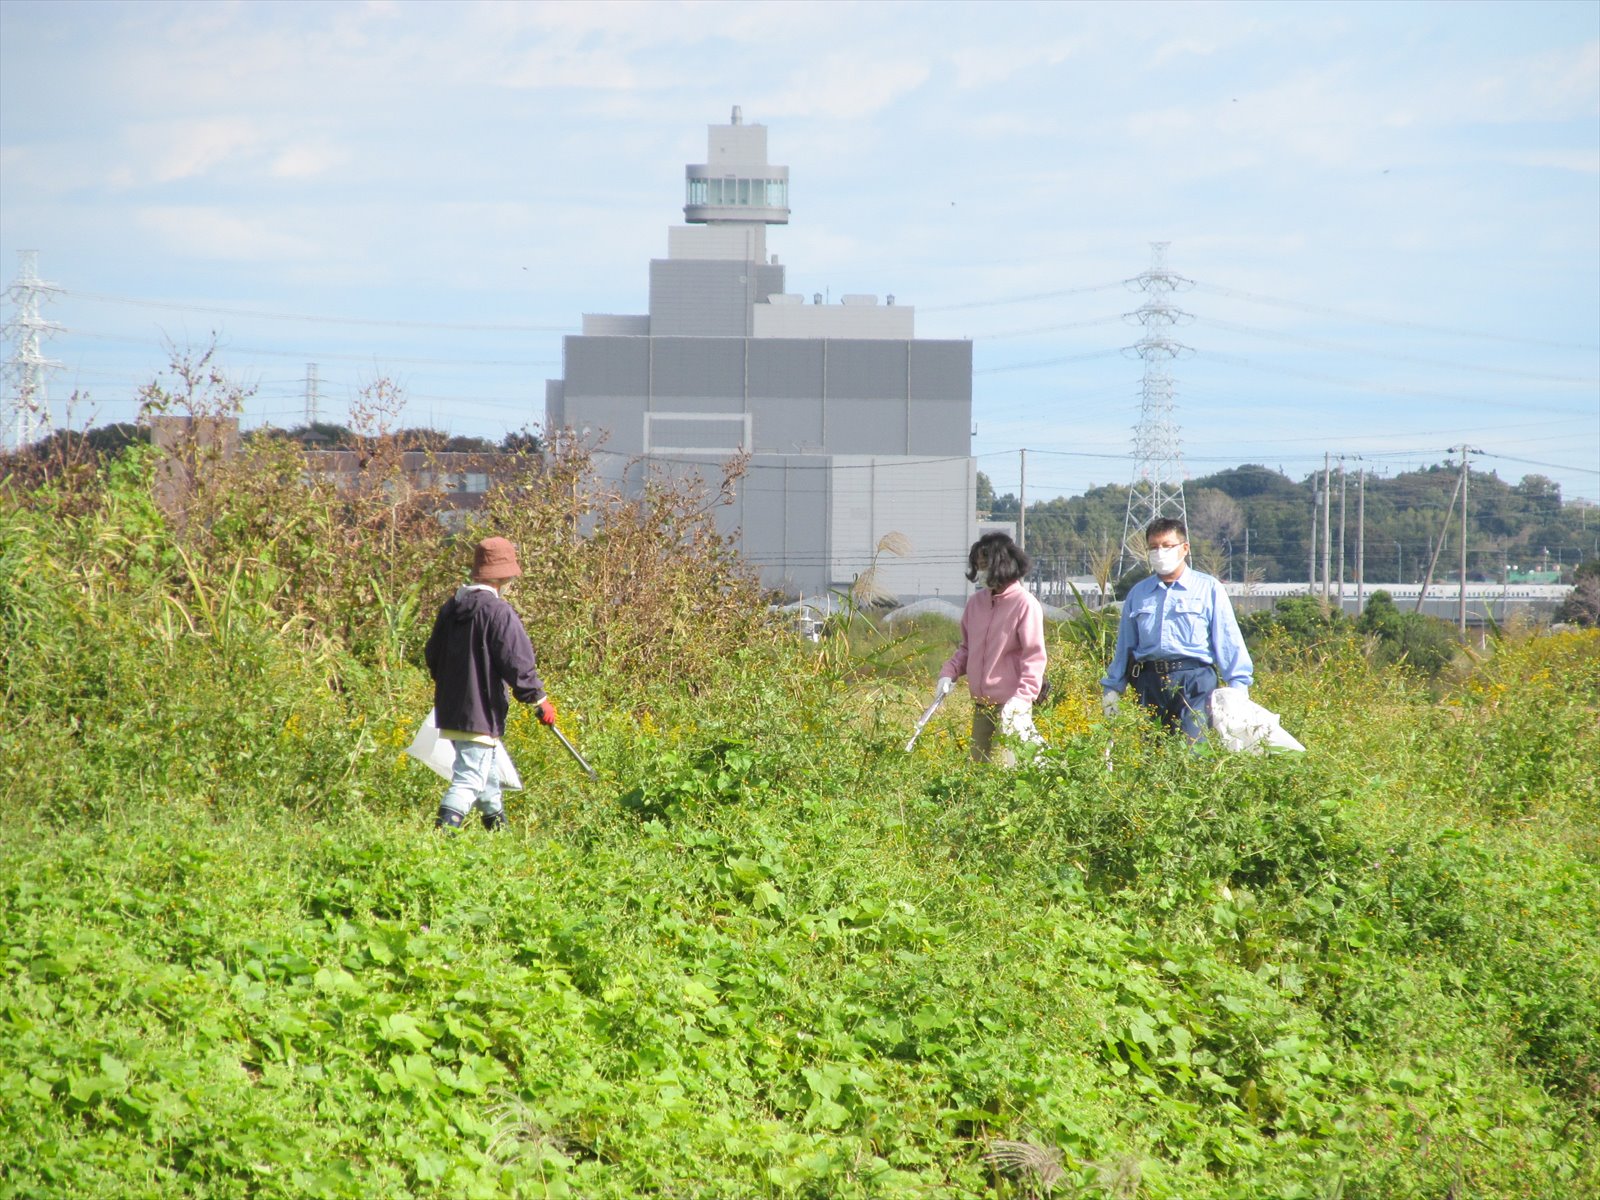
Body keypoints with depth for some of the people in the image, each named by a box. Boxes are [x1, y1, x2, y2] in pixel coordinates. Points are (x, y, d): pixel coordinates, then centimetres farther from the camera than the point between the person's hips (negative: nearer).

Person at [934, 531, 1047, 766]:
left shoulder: (1025, 604, -10)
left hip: (1011, 706, -7)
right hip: (981, 706, 7)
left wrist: (1020, 699, -24)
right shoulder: (976, 602, 10)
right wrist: (949, 673, 4)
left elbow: (1034, 658, -13)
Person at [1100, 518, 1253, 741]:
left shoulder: (1209, 589, 7)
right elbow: (1124, 645, 23)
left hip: (1194, 681, -4)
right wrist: (1112, 687, 20)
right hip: (1149, 682, 4)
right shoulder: (1138, 594, 18)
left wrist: (1238, 686, -5)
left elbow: (1228, 640, 3)